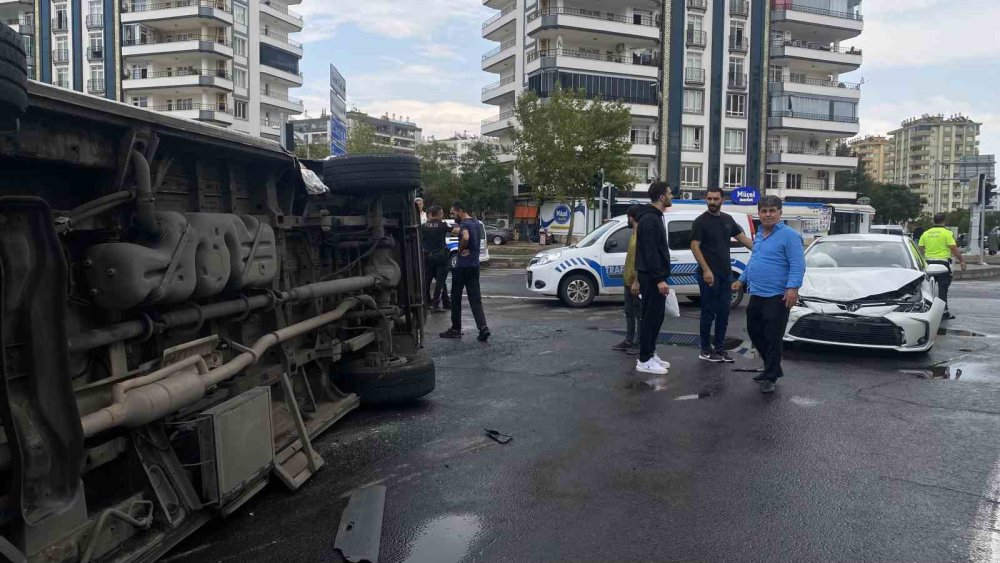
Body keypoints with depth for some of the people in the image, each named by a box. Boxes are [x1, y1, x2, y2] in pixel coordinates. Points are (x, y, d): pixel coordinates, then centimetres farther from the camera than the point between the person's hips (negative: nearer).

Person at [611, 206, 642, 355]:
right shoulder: (634, 234, 13)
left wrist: (636, 282, -25)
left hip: (636, 283, -10)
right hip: (628, 281, 10)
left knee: (639, 314, -1)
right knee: (629, 313, 15)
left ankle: (639, 344, 5)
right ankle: (629, 341, 23)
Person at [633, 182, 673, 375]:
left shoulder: (655, 217, 16)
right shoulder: (650, 219, -18)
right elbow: (650, 252, -23)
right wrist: (659, 279, -25)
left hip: (655, 276, 11)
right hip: (652, 278, -11)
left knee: (656, 317, 15)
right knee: (650, 318, -5)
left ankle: (650, 354, 22)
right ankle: (644, 360, 1)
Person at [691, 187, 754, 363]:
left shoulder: (728, 219, 12)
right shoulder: (701, 221, -6)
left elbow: (743, 238, 14)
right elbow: (695, 247, -11)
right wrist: (706, 270, -20)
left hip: (726, 274, 6)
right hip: (709, 274, -6)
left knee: (724, 312, 10)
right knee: (709, 313, -1)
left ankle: (719, 348, 19)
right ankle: (705, 350, 8)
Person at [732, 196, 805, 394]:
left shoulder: (789, 235, -11)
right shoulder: (759, 235, 16)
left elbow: (798, 265, -17)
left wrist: (793, 287, -27)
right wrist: (742, 280, 26)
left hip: (776, 297, -9)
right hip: (756, 295, 9)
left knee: (772, 338, -2)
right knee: (755, 333, 16)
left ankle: (770, 377, 8)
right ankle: (772, 368, 31)